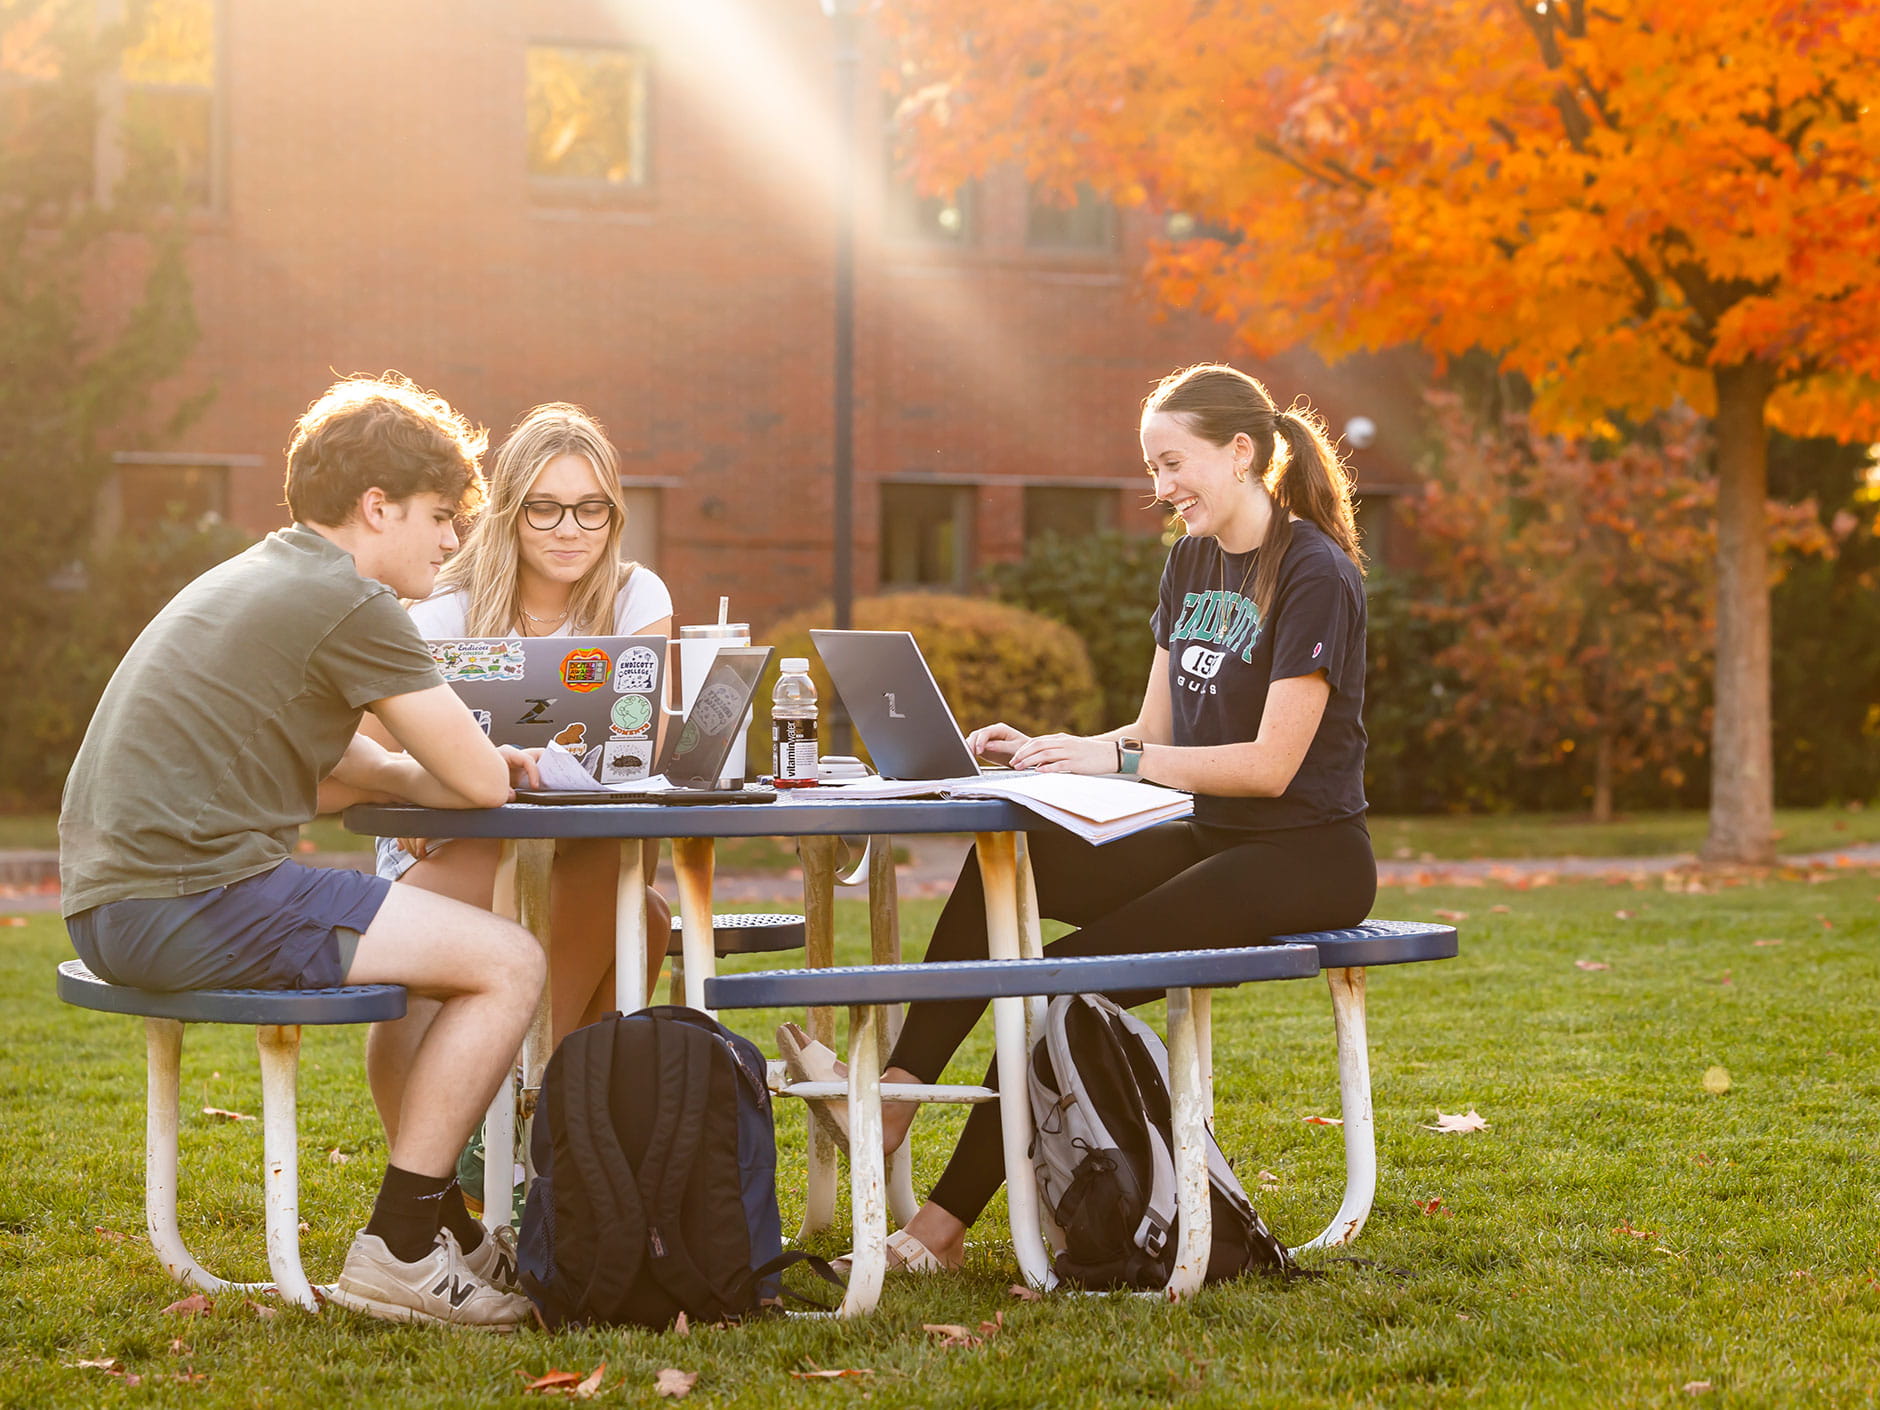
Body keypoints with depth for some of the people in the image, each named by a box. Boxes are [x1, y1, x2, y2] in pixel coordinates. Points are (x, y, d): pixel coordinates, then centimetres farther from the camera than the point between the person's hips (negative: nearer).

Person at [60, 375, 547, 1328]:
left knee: (408, 949, 27)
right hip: (193, 902, -10)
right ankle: (397, 1254, -2)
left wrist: (380, 768, 9)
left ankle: (443, 1226, 30)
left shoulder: (254, 579, 21)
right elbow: (478, 782, -8)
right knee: (508, 962, -6)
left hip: (112, 906, 10)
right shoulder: (350, 605, -9)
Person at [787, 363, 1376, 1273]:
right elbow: (1155, 734, 14)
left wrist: (1114, 760, -24)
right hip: (1210, 839, 8)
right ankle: (897, 1089, -23)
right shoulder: (1191, 562, 13)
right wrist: (1041, 754, -3)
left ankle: (948, 1219, -21)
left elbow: (1271, 763, -19)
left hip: (1307, 856, -8)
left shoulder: (1314, 575, -13)